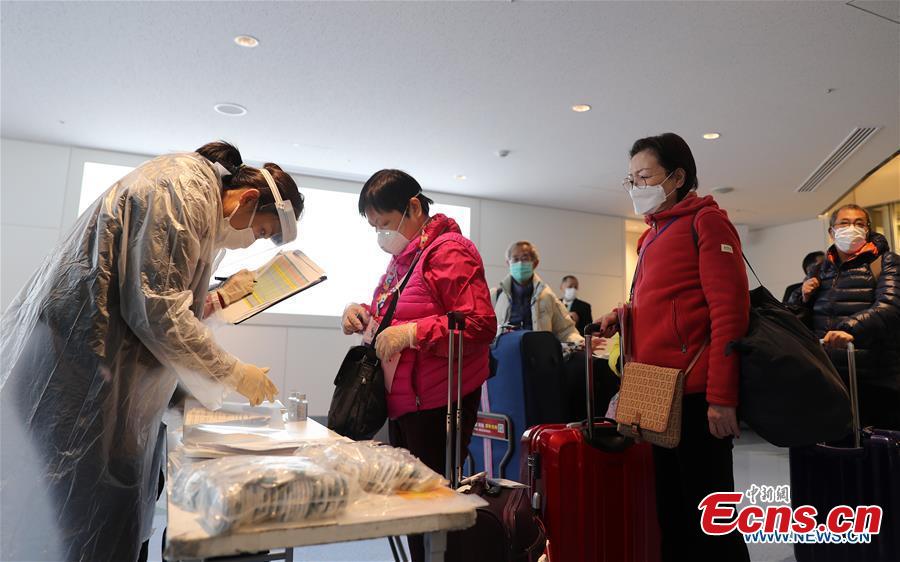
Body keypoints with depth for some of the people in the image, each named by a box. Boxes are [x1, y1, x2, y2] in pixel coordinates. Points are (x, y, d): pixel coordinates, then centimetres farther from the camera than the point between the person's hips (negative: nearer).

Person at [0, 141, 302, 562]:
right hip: (80, 365, -10)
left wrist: (220, 300, 9)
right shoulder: (184, 190, -15)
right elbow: (155, 310, -21)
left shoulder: (196, 198, 17)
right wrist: (233, 373, -13)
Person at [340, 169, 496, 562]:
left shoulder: (449, 252, -13)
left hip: (438, 405, -9)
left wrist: (411, 333, -26)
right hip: (402, 402, 9)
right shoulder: (402, 257, 15)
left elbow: (481, 326, -20)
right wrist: (362, 314, 6)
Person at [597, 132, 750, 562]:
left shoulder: (705, 221, -4)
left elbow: (729, 309, -14)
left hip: (694, 396, -8)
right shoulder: (652, 234, 19)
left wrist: (721, 397, -20)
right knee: (670, 508, 16)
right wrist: (624, 318, 7)